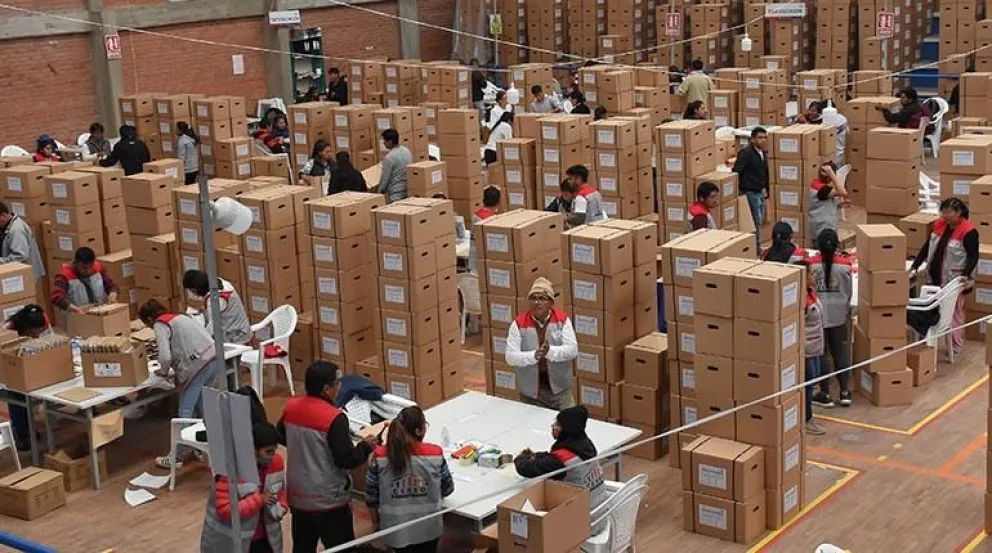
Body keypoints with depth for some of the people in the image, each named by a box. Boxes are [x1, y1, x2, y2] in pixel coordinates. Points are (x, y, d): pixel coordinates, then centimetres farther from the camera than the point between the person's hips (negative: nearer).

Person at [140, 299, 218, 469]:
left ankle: (176, 457, 6)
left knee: (185, 412, 0)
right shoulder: (180, 316, 25)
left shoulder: (160, 324, 2)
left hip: (198, 366, -8)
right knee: (202, 408, 18)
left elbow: (165, 356, -10)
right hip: (215, 359, 8)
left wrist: (163, 372, 10)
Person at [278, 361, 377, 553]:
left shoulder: (290, 407, -2)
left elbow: (280, 436, 16)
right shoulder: (334, 418, -23)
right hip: (328, 501, -6)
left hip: (297, 496, 6)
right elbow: (347, 460, -20)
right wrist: (366, 445, -3)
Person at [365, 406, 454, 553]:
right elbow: (448, 489, 0)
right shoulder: (435, 454, -15)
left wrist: (375, 522, 11)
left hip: (397, 528, 0)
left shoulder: (380, 457, -15)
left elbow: (371, 495, -5)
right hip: (428, 526, 0)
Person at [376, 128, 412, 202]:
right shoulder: (407, 151, 6)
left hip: (396, 194, -8)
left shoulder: (389, 157, -16)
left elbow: (384, 179, -10)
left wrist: (379, 193, 4)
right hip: (408, 191, 8)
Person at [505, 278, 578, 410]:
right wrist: (533, 355, -30)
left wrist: (550, 351, -29)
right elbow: (510, 357, -12)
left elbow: (573, 350, -12)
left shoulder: (562, 320, -5)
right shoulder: (519, 323, -7)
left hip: (560, 389, 0)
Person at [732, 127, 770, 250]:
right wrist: (738, 189, -17)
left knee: (759, 221, 14)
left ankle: (757, 247, 23)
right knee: (756, 221, -6)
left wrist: (764, 188, 18)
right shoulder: (746, 153, -16)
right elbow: (736, 171, -19)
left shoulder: (762, 152, 10)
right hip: (750, 192, -8)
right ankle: (756, 247, 2)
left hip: (760, 192, 9)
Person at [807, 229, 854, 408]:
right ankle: (845, 392, 15)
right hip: (839, 315, 2)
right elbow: (849, 291, 1)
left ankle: (825, 394, 12)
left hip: (817, 314, -2)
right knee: (841, 352, 13)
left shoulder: (811, 264, -14)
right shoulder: (845, 264, -8)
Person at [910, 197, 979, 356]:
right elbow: (927, 247, 9)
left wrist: (965, 275, -29)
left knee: (953, 313, 2)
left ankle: (956, 346, 12)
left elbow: (973, 256, -16)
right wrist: (914, 266, 5)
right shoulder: (939, 225, 5)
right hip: (935, 278, 6)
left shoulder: (968, 231, -16)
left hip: (954, 281, -6)